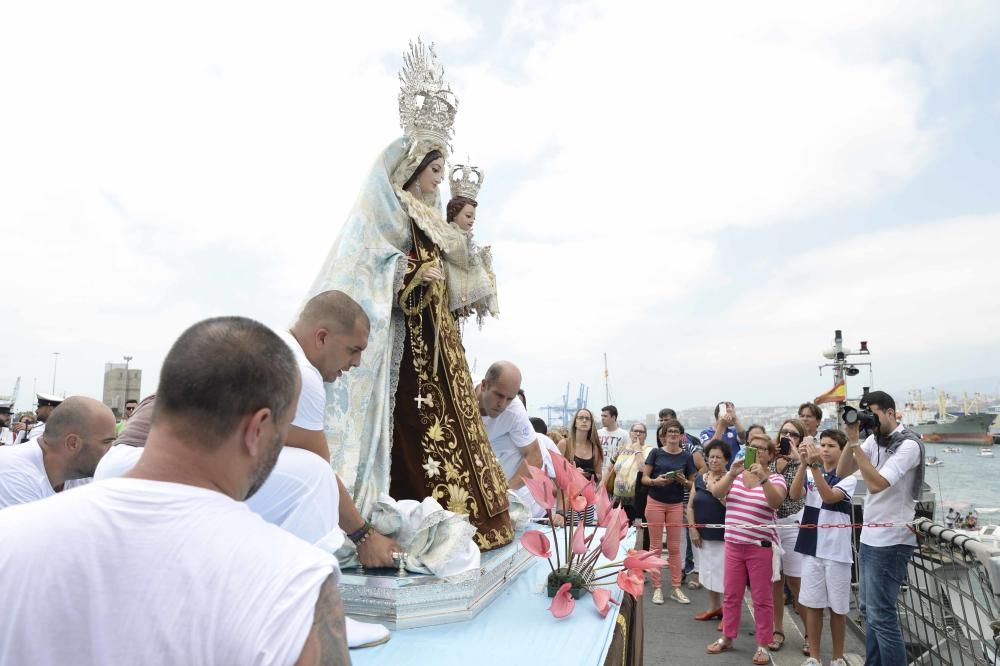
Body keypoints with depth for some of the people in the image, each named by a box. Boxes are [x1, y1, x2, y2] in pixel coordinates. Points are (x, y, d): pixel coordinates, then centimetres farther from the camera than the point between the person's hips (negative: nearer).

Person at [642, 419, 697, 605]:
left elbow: (692, 483, 6)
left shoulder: (687, 456, 0)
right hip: (655, 503, -1)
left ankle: (676, 588, 17)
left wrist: (683, 481, -15)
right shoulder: (655, 453, -3)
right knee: (655, 546, 4)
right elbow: (644, 478, -2)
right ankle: (657, 588, 12)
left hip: (676, 504, 1)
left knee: (675, 547, 7)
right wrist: (655, 481, -22)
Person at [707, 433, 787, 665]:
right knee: (731, 594, 14)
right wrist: (731, 474, -27)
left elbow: (776, 502, -24)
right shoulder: (736, 474, 4)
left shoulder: (775, 479, -5)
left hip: (760, 546, -3)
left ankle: (763, 644, 21)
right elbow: (716, 493, -12)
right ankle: (727, 637, 28)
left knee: (761, 597, 7)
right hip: (733, 544, 4)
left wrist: (763, 479, -39)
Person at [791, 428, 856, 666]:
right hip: (811, 548, 2)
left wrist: (815, 466, -32)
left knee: (837, 608, 10)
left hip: (837, 551, -2)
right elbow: (794, 494, -15)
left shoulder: (848, 478, -5)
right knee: (812, 604, 9)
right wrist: (804, 463, -25)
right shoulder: (809, 474, 4)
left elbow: (829, 496, -23)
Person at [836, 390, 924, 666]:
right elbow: (841, 472, 5)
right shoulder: (874, 440, 7)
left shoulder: (908, 444, -16)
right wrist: (851, 439, -7)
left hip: (890, 542, -8)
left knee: (881, 615, -3)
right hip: (869, 537, 8)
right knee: (869, 609, 17)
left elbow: (876, 484, -25)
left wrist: (856, 443, -22)